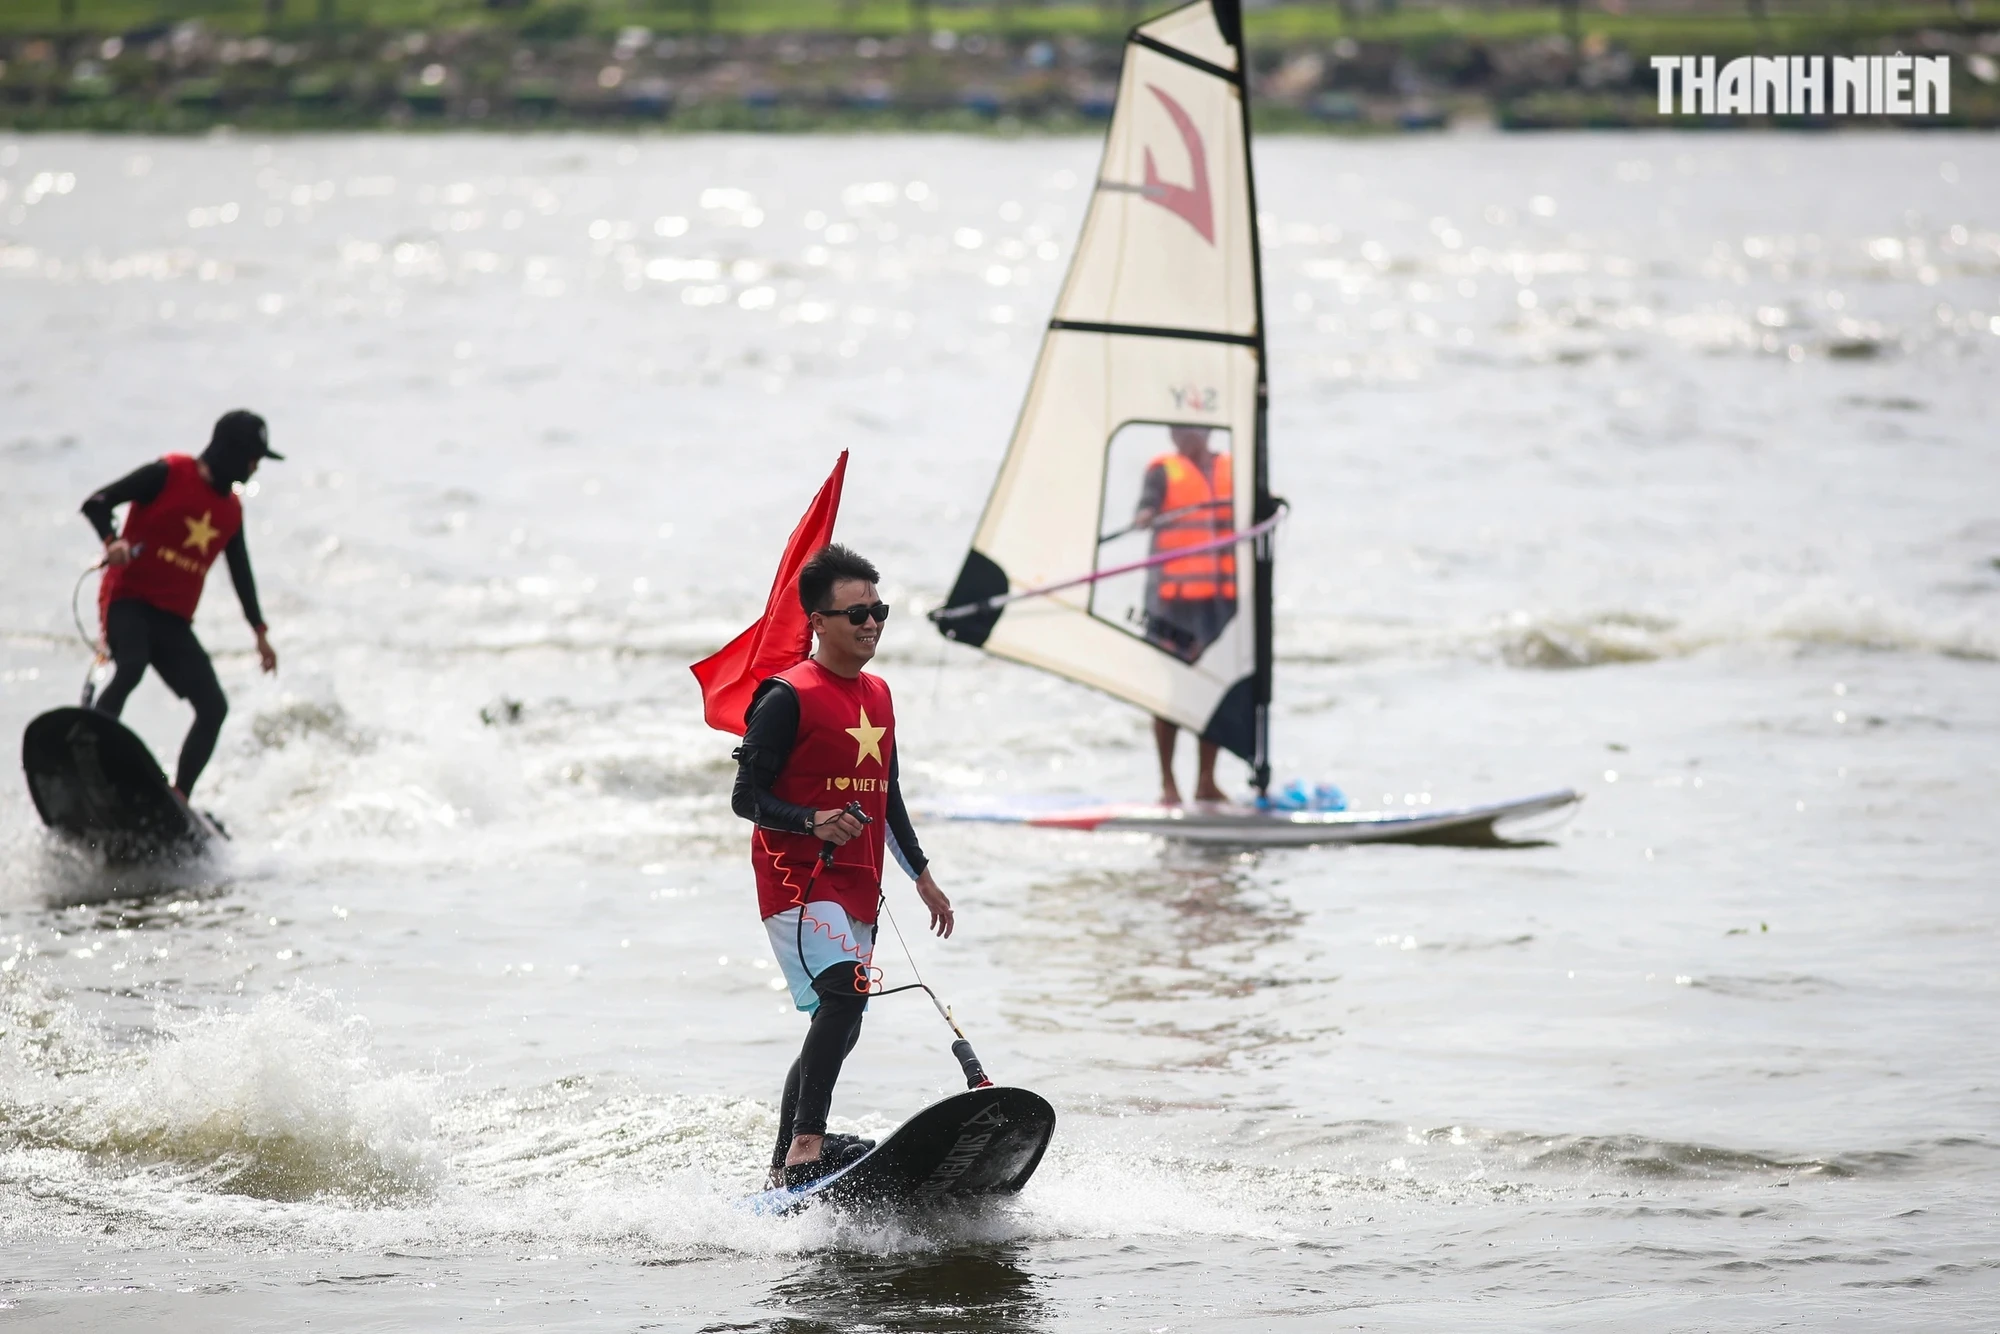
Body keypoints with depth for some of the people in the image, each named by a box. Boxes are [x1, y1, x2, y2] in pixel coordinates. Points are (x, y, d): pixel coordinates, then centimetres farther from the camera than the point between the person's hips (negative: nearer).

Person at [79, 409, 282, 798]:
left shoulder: (231, 510, 16)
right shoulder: (169, 474, -4)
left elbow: (240, 573, 28)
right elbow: (97, 503, -10)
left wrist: (259, 630, 28)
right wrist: (112, 541, -29)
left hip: (174, 620, 7)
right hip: (129, 600, -7)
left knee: (214, 708, -4)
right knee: (132, 668, -36)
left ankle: (178, 798, 1)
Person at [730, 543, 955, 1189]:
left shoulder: (877, 695, 16)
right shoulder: (788, 697, -9)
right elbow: (746, 796, -10)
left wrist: (922, 875, 26)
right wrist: (813, 821, -25)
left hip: (857, 889, 9)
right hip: (797, 880, -9)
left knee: (837, 1028, 11)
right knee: (844, 993, -27)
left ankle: (785, 1168, 20)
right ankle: (806, 1146, -31)